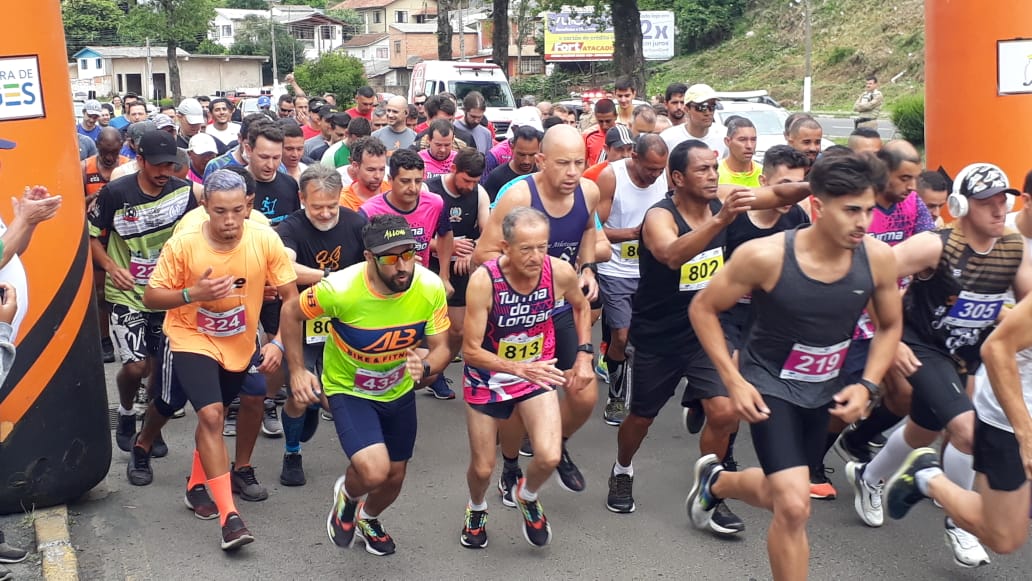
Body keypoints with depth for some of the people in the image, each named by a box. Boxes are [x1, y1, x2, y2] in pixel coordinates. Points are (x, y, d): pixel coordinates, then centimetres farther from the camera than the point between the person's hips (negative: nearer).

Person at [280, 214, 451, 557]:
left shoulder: (431, 288, -23)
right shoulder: (341, 289, -31)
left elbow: (441, 349, -12)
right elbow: (291, 312, -11)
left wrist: (425, 367, -35)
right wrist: (296, 371, -13)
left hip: (399, 390, 4)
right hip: (349, 389, -4)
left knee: (394, 476, 18)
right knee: (374, 471, -25)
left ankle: (368, 519, 55)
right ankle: (346, 494, 16)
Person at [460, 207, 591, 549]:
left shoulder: (560, 273, -20)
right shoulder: (483, 280, -30)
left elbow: (581, 307, 5)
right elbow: (471, 350, -25)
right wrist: (520, 368, -36)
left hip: (538, 371, 2)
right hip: (488, 376, -1)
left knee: (549, 457, -17)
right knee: (483, 468, 8)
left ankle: (527, 497, 20)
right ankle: (477, 509, 46)